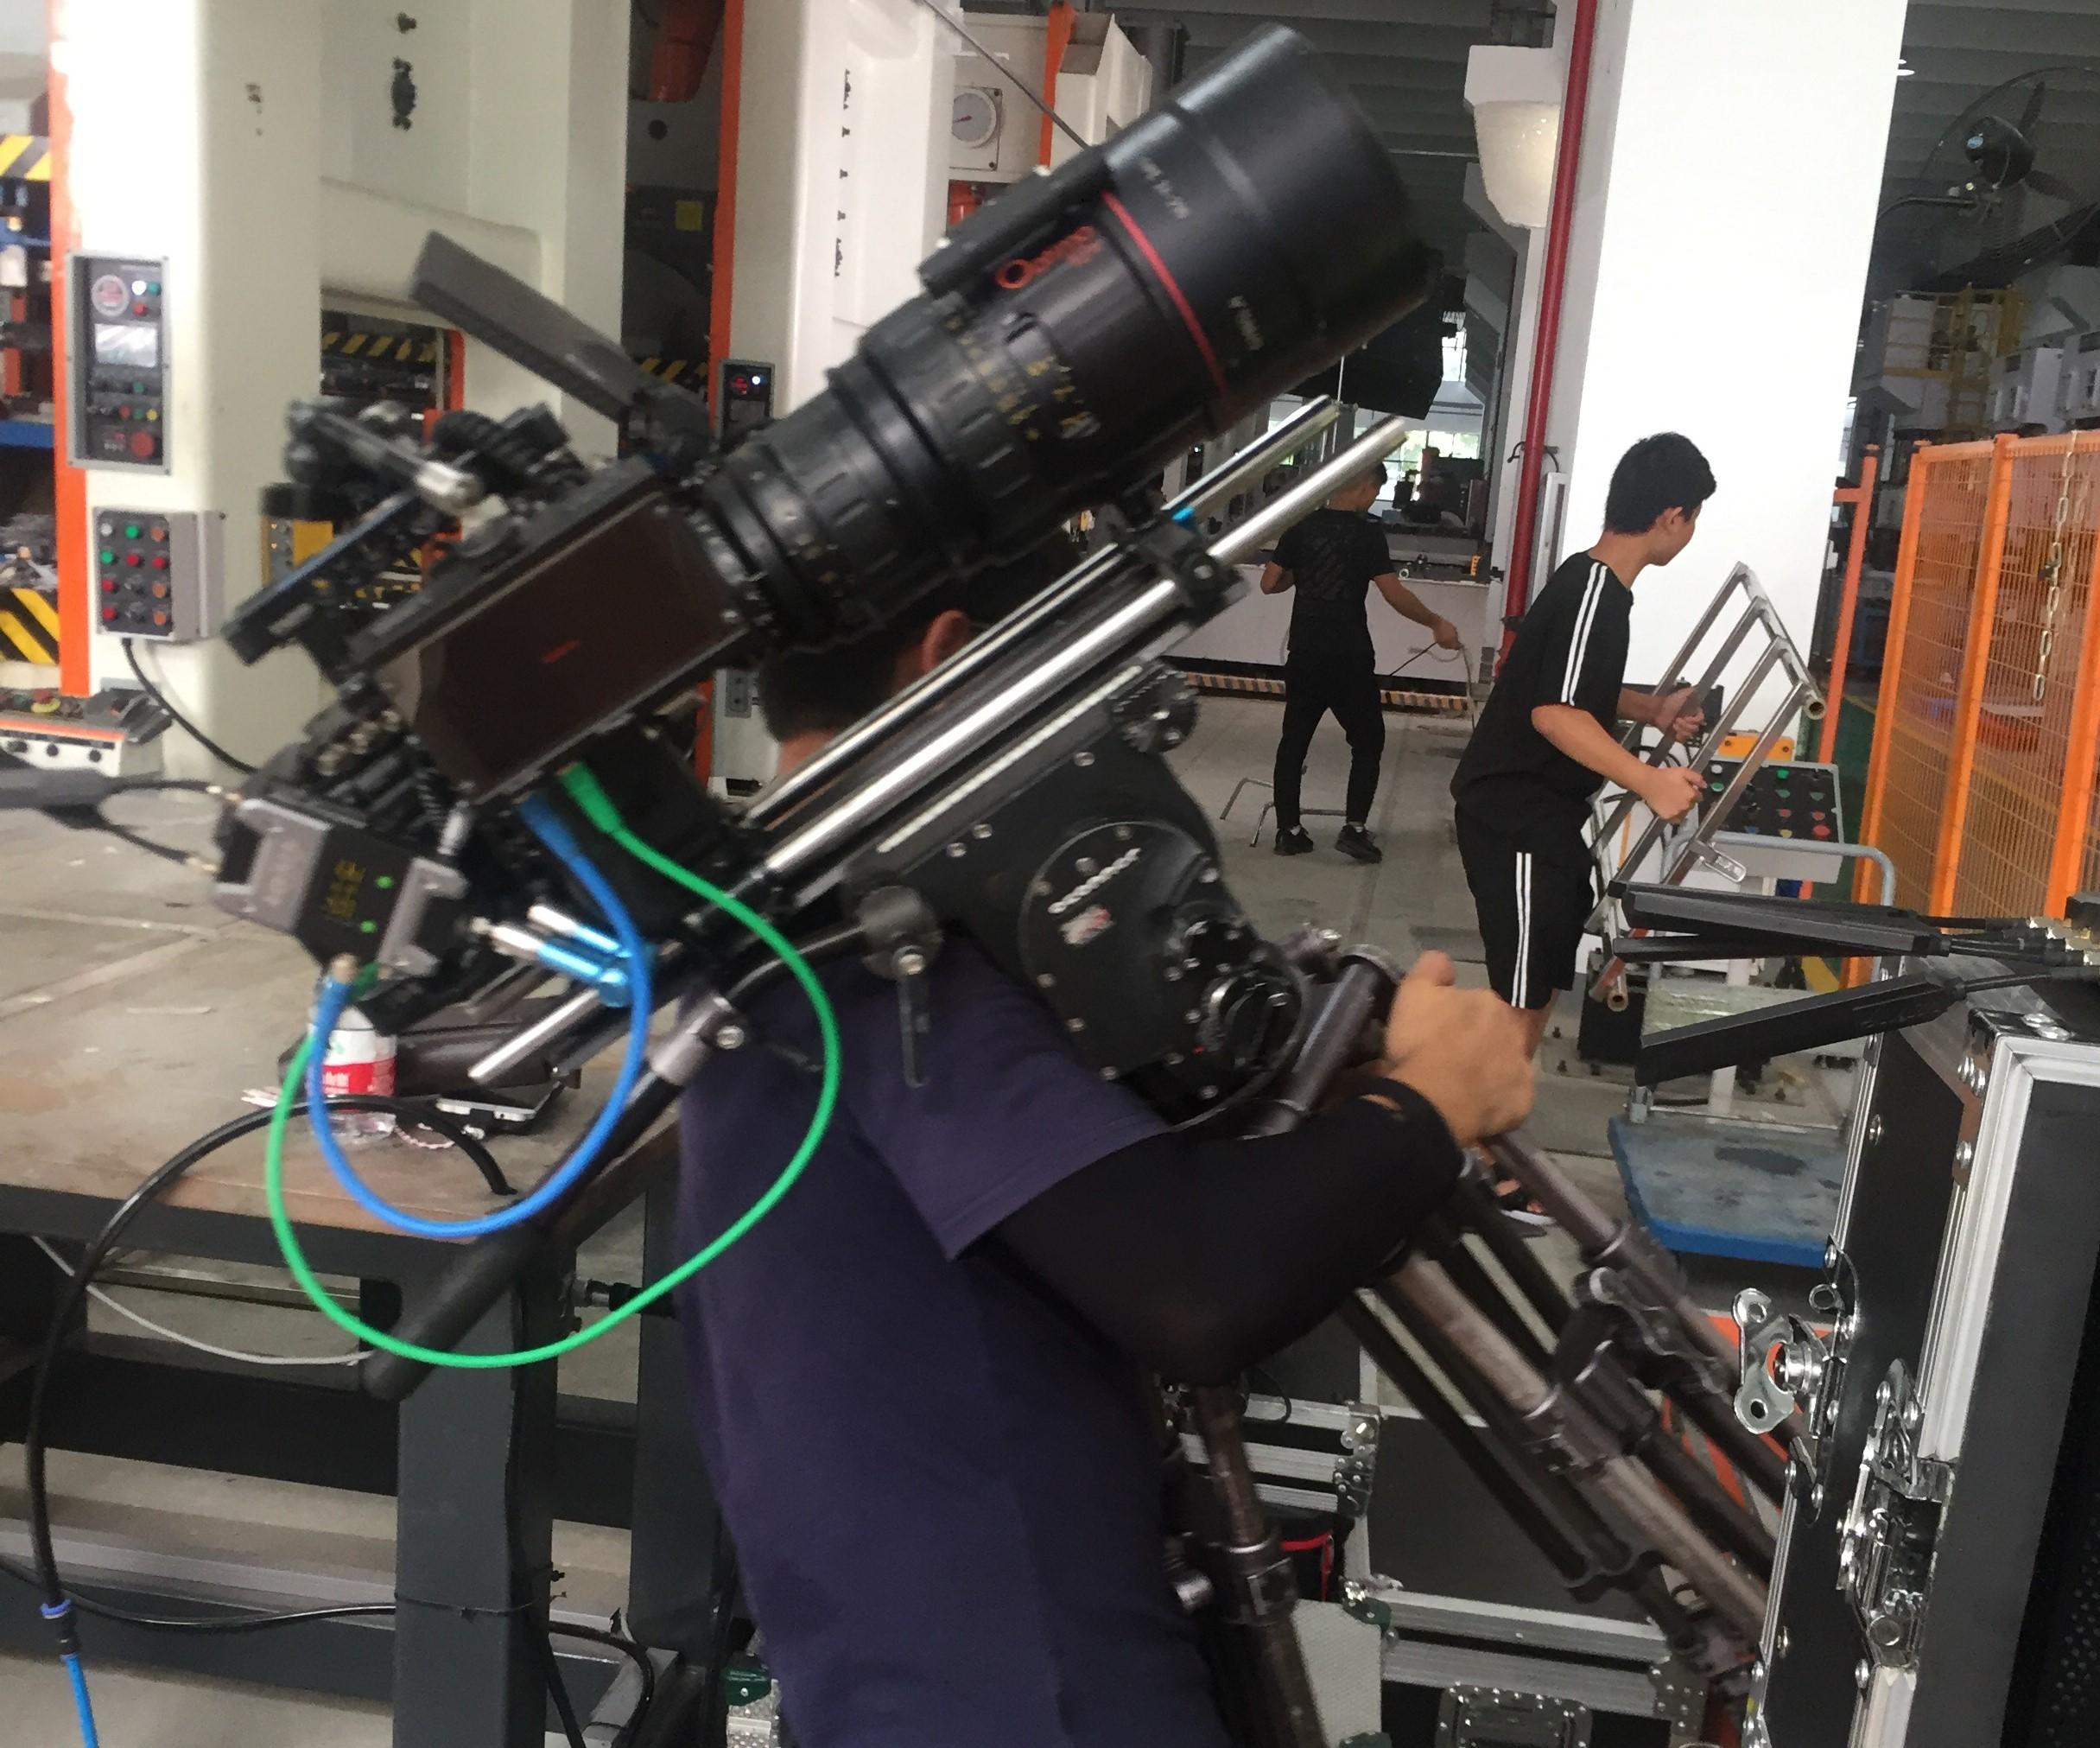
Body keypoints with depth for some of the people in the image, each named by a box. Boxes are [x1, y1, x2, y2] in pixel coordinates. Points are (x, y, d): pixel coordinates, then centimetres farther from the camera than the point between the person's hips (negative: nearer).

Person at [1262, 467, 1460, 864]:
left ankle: (1288, 830, 12)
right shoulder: (1367, 533, -9)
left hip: (1304, 654, 4)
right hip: (1349, 659, -4)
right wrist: (1436, 623, -3)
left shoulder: (1301, 527, 2)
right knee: (1368, 742, 10)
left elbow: (1269, 584, 4)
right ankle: (1354, 828, 3)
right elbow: (1394, 594, -14)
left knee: (1294, 741, 11)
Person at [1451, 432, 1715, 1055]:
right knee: (1523, 997, -4)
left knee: (1539, 981, 18)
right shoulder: (1594, 591, -20)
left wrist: (1650, 709, 12)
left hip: (1540, 811, 11)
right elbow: (1554, 712, -27)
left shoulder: (1594, 582, 12)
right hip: (1517, 817, -11)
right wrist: (1650, 781, -27)